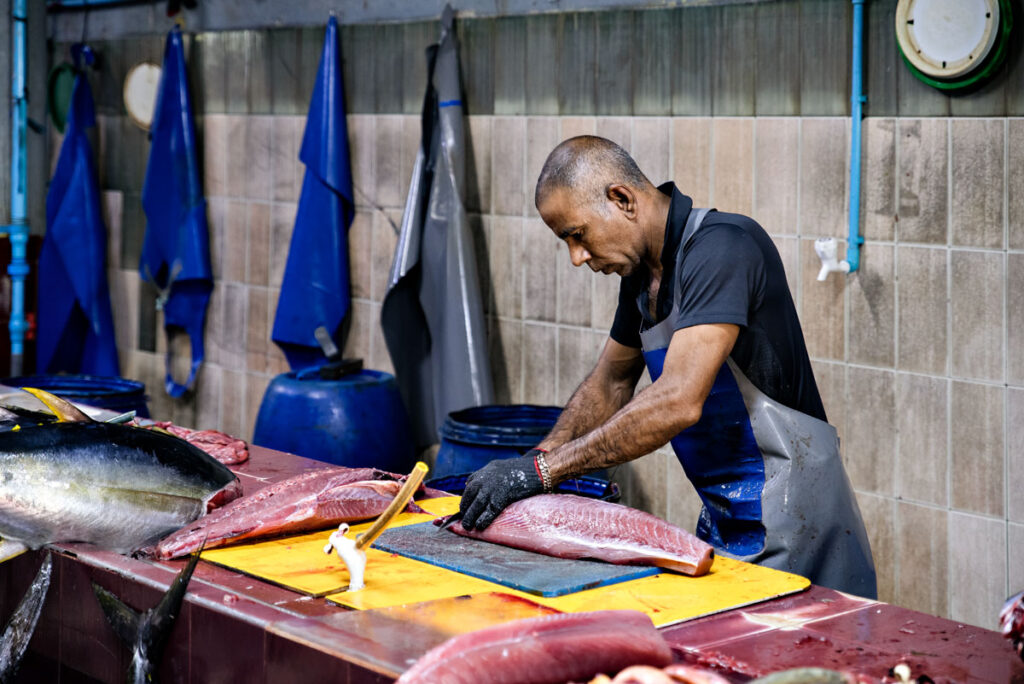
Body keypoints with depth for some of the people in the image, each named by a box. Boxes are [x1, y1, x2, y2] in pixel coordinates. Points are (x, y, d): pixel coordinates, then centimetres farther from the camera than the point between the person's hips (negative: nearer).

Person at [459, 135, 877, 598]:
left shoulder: (721, 247, -21)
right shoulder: (643, 271, 8)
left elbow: (678, 402, -30)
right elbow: (610, 384, 22)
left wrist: (543, 469, -26)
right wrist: (536, 459, 5)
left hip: (788, 525, -9)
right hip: (724, 517, 9)